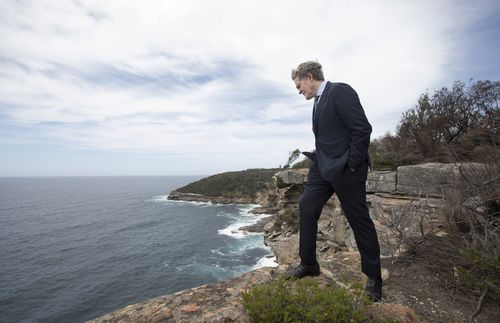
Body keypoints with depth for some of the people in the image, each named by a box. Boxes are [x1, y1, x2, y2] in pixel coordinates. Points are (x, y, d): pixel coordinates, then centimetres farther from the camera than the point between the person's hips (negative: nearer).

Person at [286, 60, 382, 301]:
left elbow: (363, 128, -18)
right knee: (306, 206, 4)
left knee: (359, 220, 2)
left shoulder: (340, 91, -11)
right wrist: (320, 160, 10)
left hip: (345, 168, -9)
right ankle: (309, 263, 18)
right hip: (323, 166, 9)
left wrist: (352, 164, -16)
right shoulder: (318, 101, 16)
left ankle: (373, 277, 21)